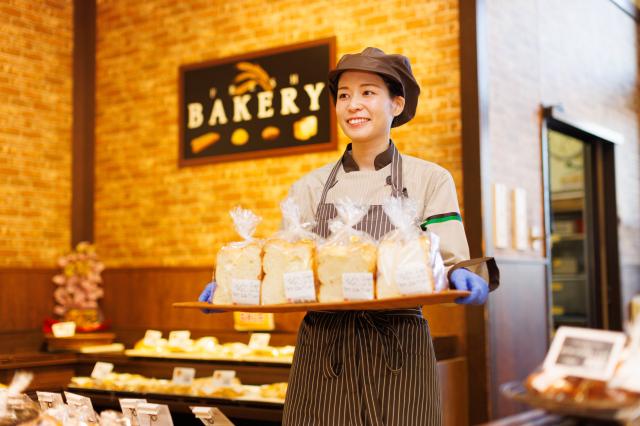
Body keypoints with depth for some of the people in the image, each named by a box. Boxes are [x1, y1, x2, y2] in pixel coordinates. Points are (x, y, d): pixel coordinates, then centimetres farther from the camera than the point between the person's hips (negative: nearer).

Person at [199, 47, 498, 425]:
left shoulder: (430, 180, 2)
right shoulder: (311, 188, 8)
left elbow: (452, 262, -4)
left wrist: (467, 279, -26)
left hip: (398, 354, -2)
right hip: (323, 355, 2)